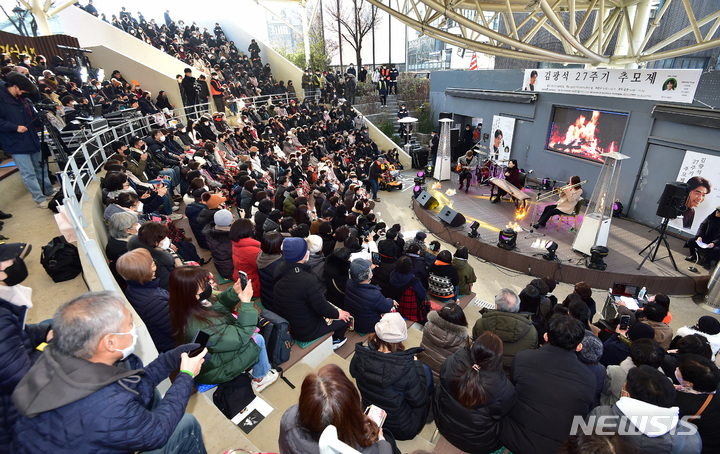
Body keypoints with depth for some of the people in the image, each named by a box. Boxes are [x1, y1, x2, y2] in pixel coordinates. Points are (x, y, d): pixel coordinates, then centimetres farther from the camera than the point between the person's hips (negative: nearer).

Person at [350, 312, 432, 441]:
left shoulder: (359, 357, -23)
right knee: (425, 369, 13)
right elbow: (419, 400, -18)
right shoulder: (406, 367, -35)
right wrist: (417, 365, -7)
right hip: (403, 430, -4)